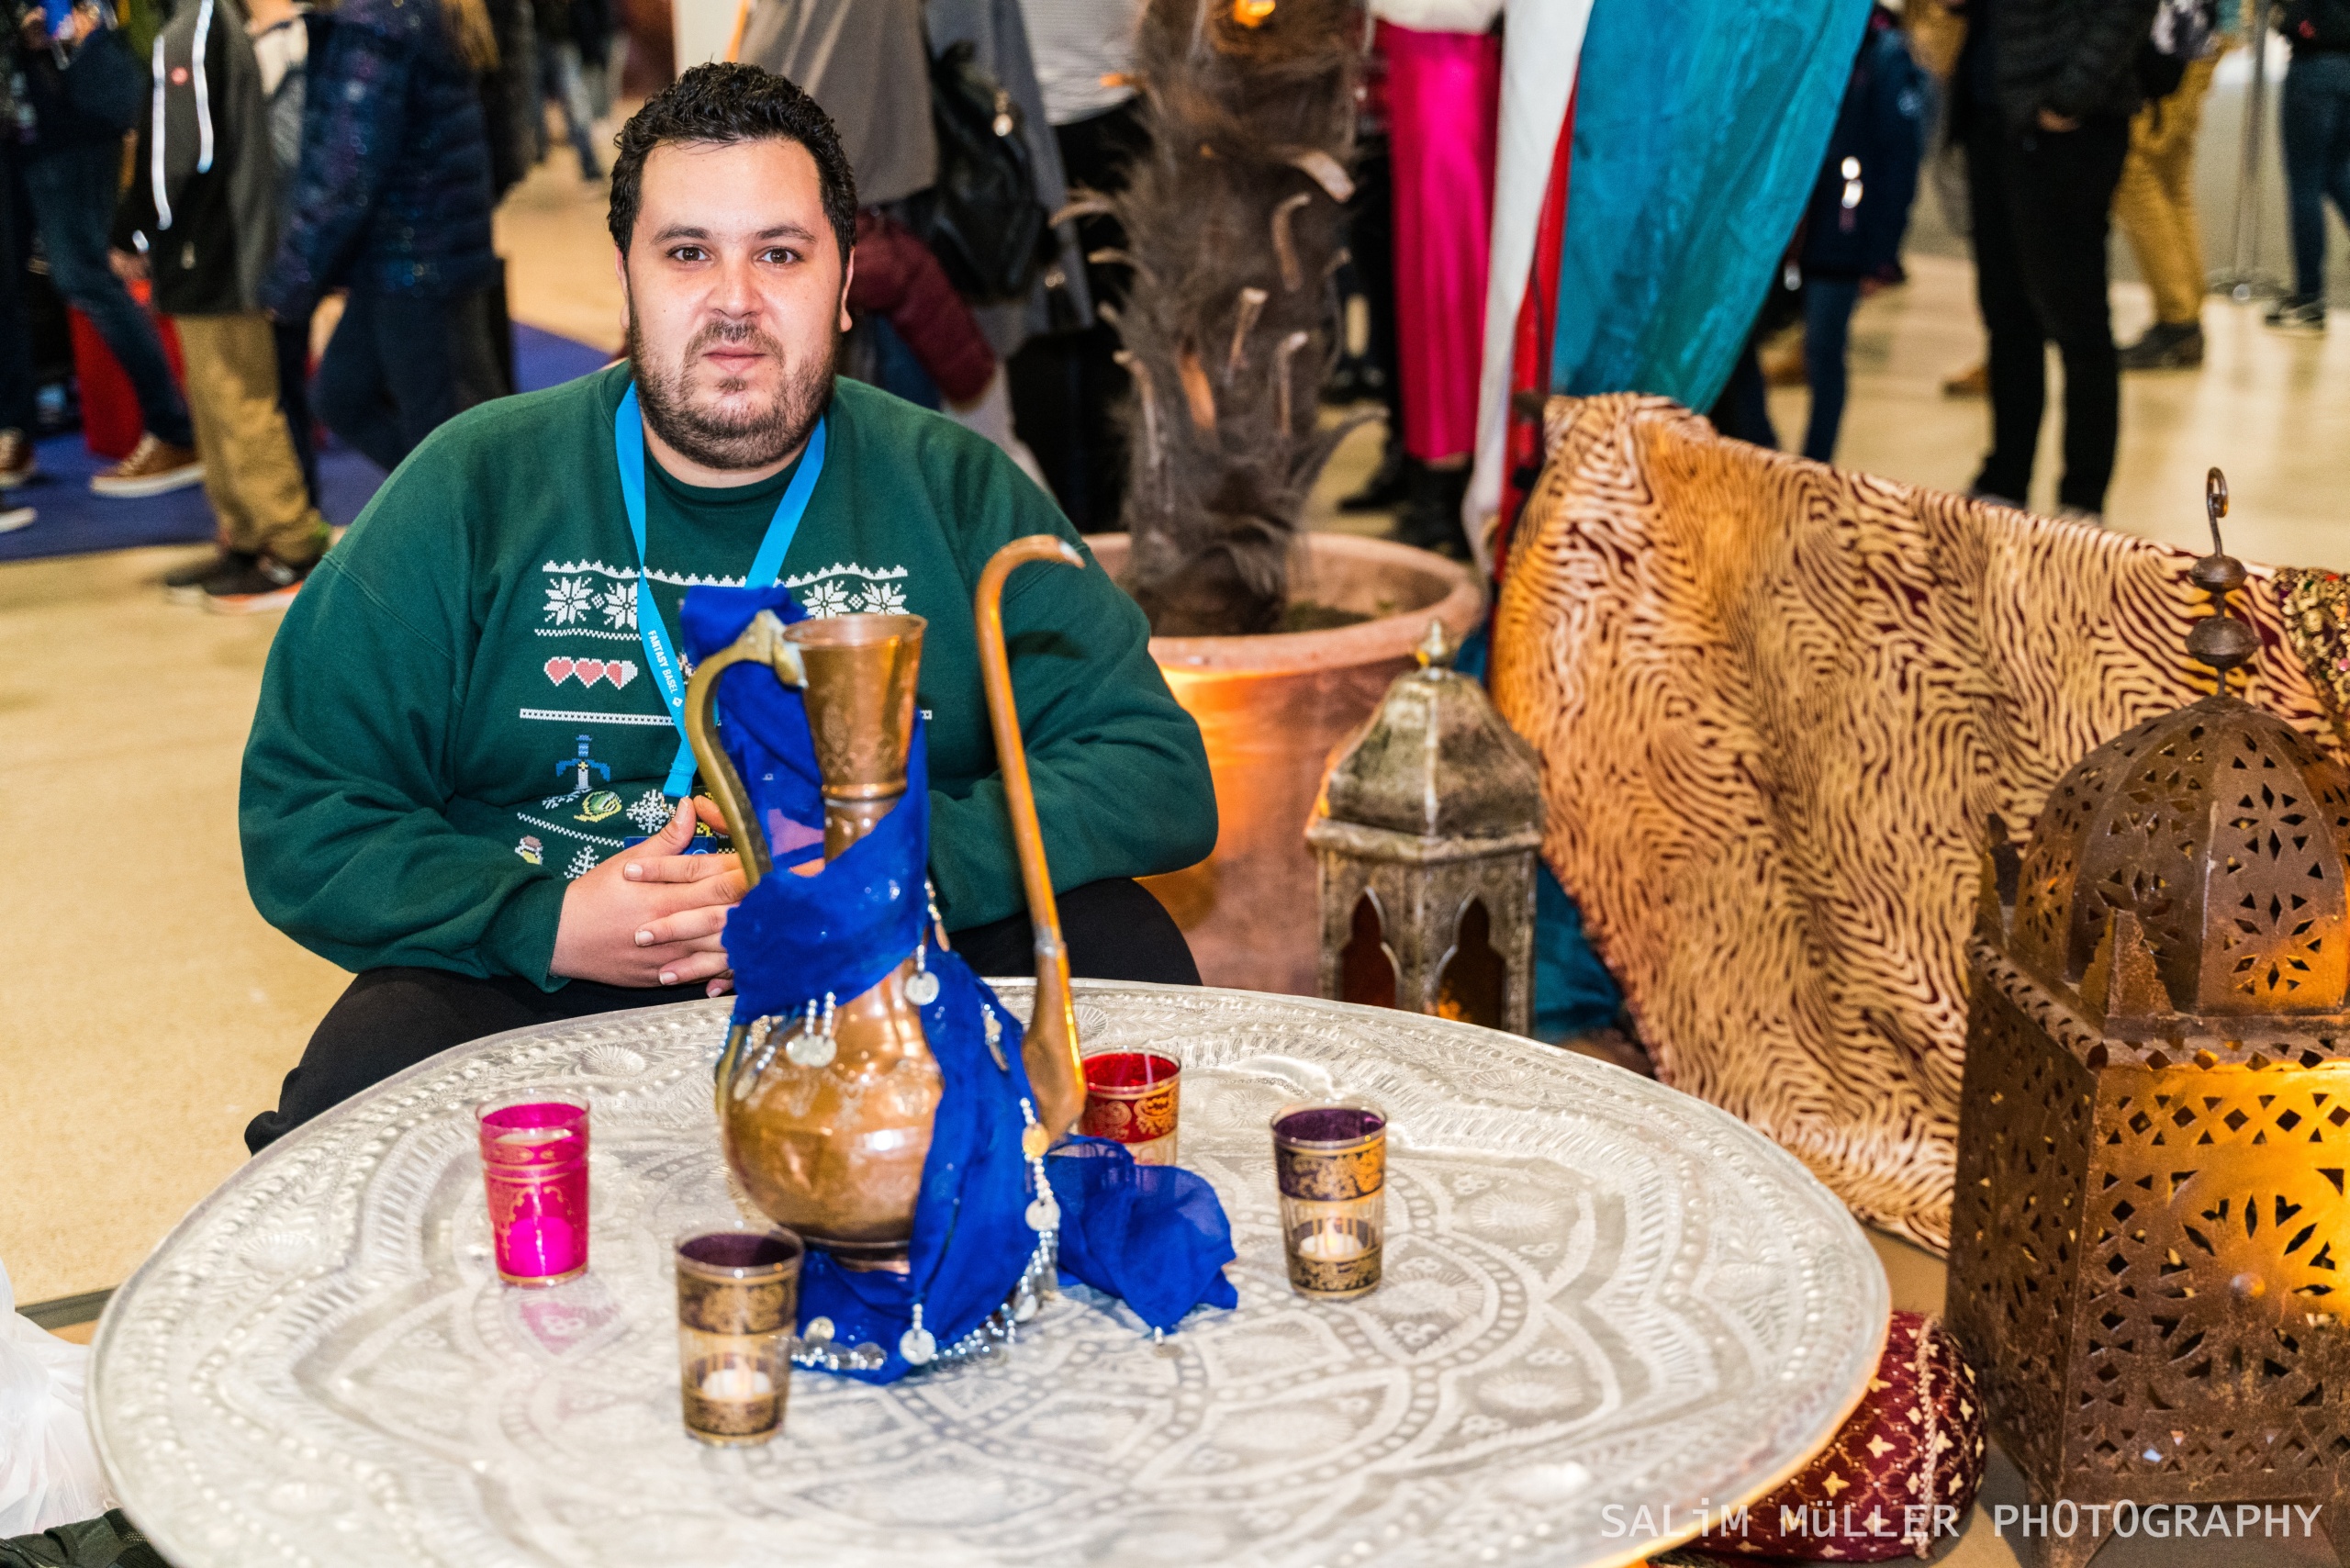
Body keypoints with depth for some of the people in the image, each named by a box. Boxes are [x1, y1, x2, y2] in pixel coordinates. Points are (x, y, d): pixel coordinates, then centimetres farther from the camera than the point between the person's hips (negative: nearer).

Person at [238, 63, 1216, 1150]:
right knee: (360, 1091, -32)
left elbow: (1158, 774, -5)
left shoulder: (957, 494, 2)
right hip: (544, 994, -1)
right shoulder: (475, 491, 0)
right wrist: (544, 923, -18)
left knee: (1121, 949, -22)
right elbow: (297, 819, 0)